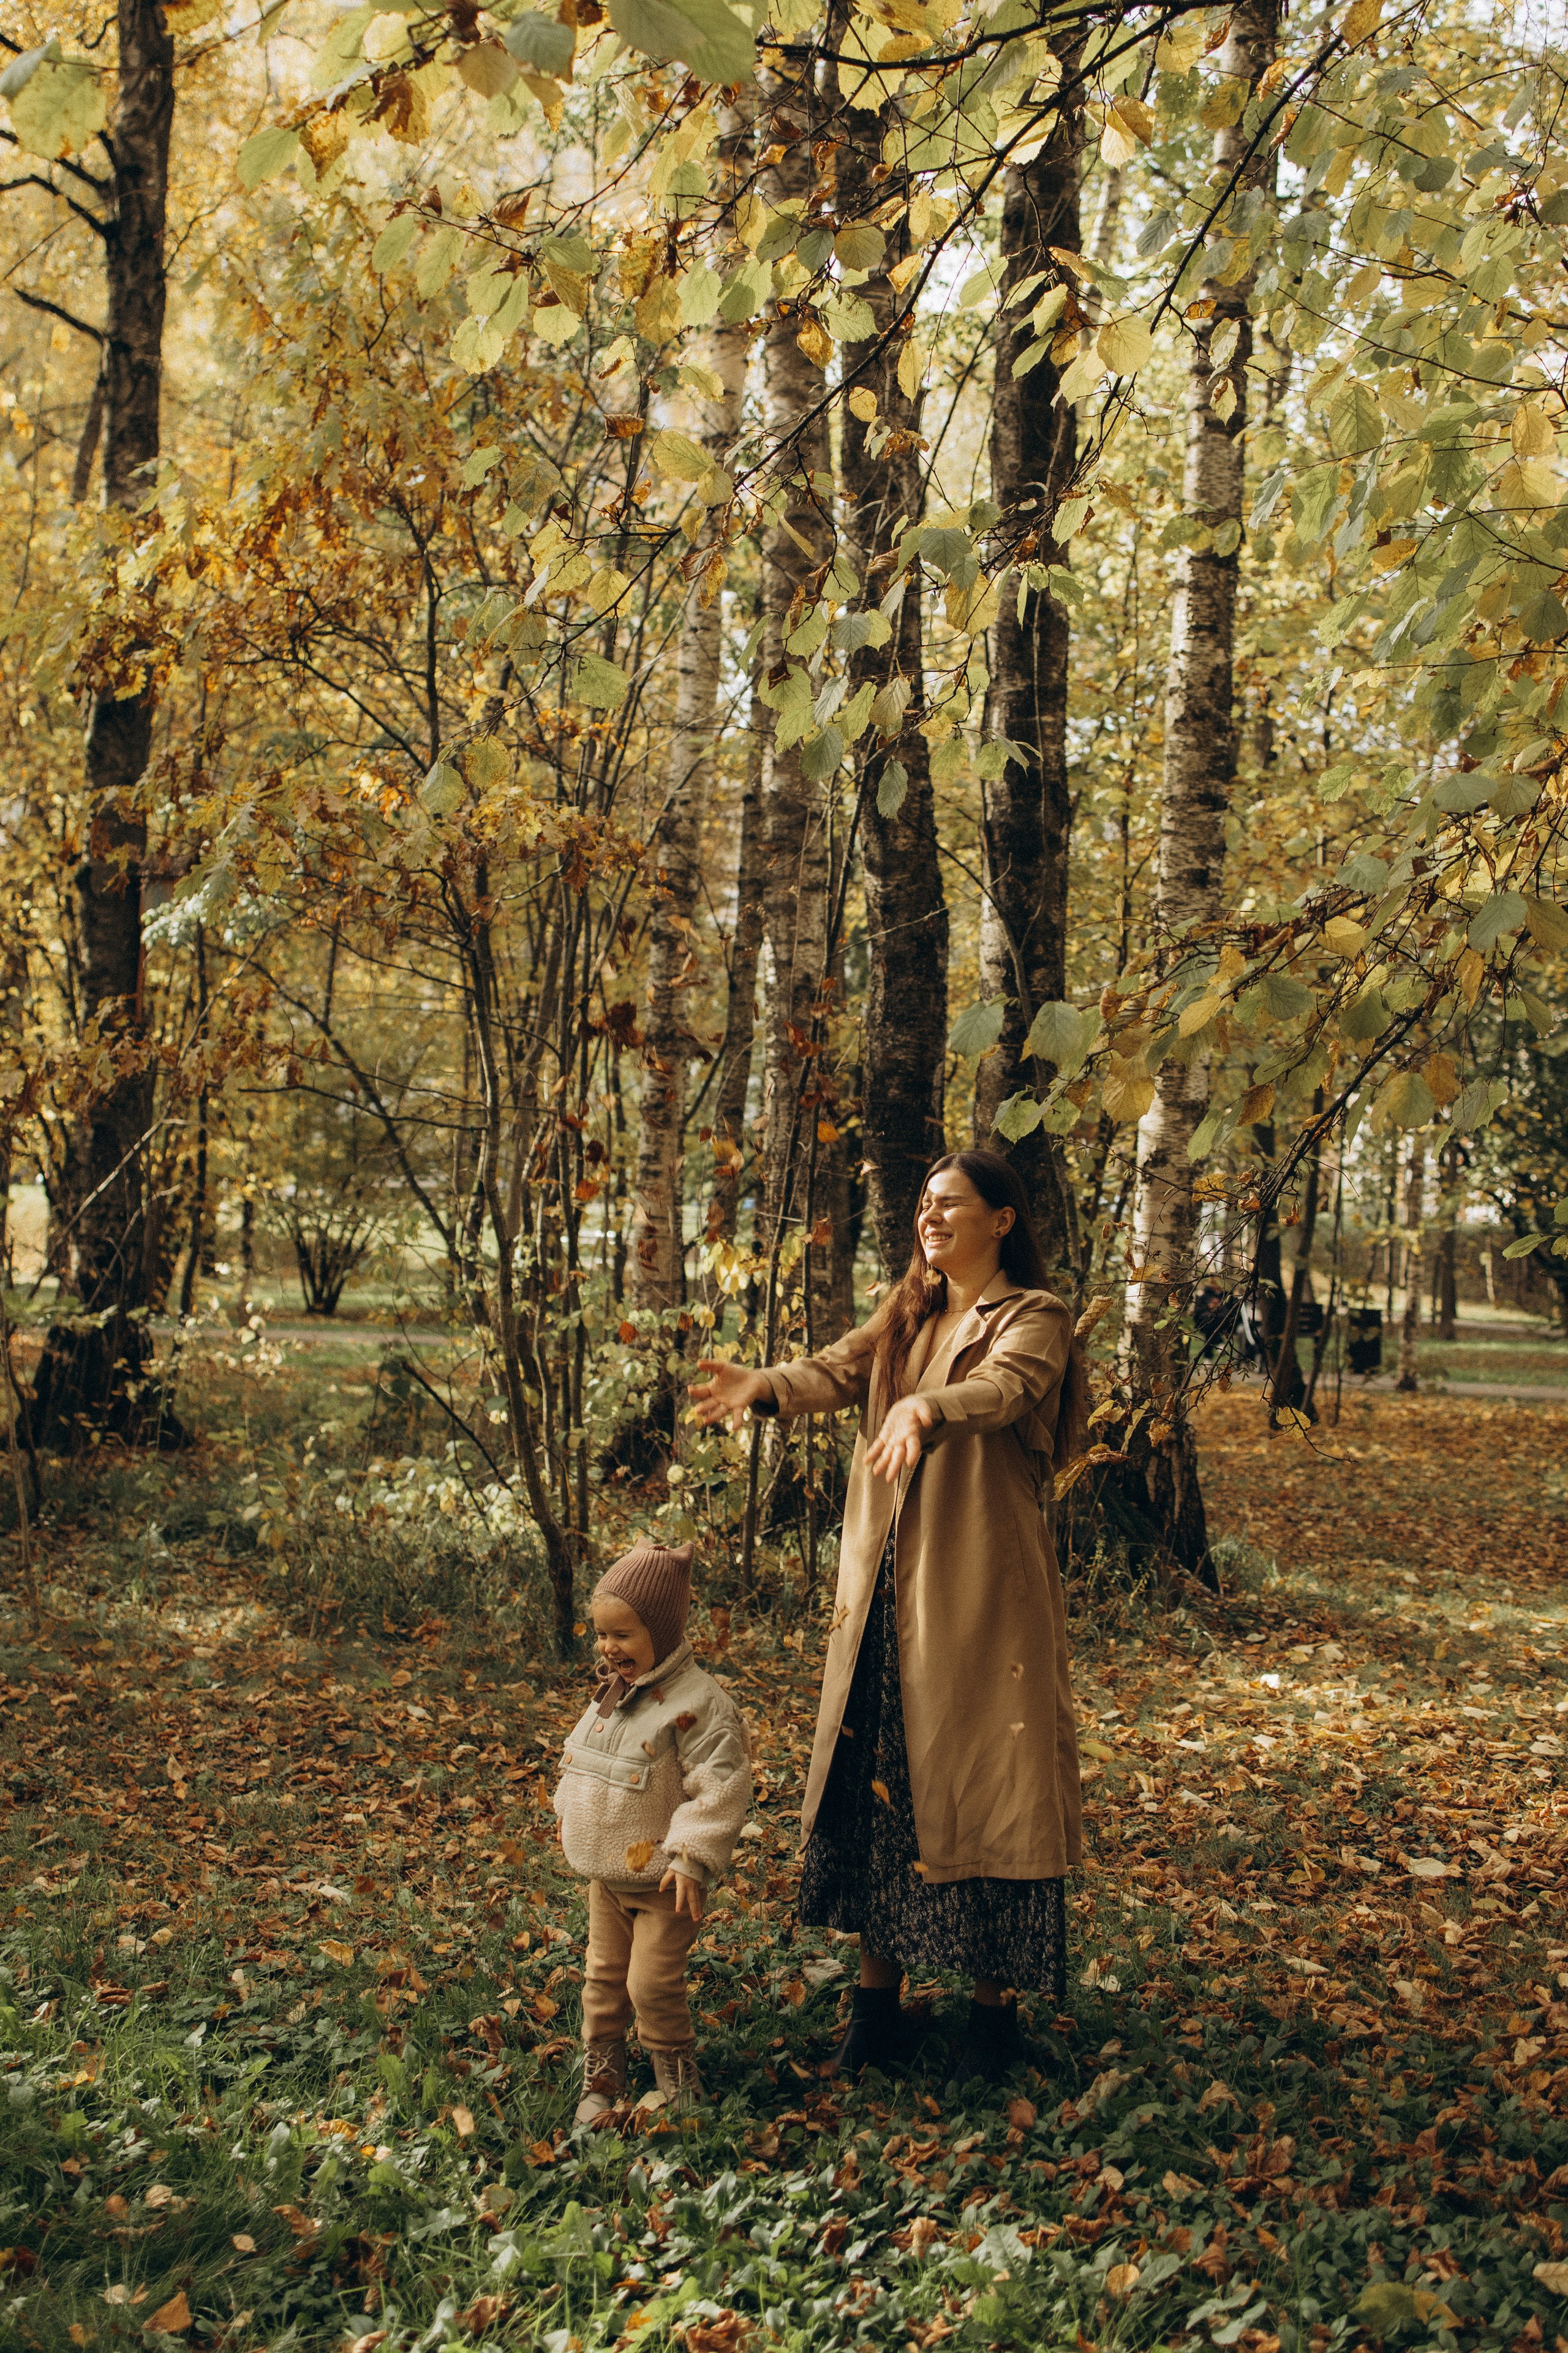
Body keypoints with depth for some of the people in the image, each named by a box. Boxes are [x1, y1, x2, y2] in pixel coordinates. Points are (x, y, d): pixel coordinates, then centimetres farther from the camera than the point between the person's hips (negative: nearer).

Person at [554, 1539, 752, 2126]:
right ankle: (601, 2081, 27)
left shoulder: (699, 1703, -21)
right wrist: (574, 1822, 21)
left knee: (653, 1984, -4)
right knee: (603, 1976, 14)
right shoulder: (609, 1692, 4)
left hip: (662, 1880, -7)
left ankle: (678, 2086, 15)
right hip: (605, 1875, 7)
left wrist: (692, 1859, -25)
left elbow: (720, 1790, -22)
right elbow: (583, 1766, 20)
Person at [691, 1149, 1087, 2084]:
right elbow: (841, 1370, -1)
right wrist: (765, 1386, -21)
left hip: (982, 1593, -6)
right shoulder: (907, 1314, 15)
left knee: (982, 1784, -1)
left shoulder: (1033, 1317, -5)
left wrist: (926, 1408, -46)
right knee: (876, 1776, 8)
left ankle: (996, 2008, 12)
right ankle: (880, 1998, 19)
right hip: (886, 1587, 6)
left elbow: (1002, 1389, -26)